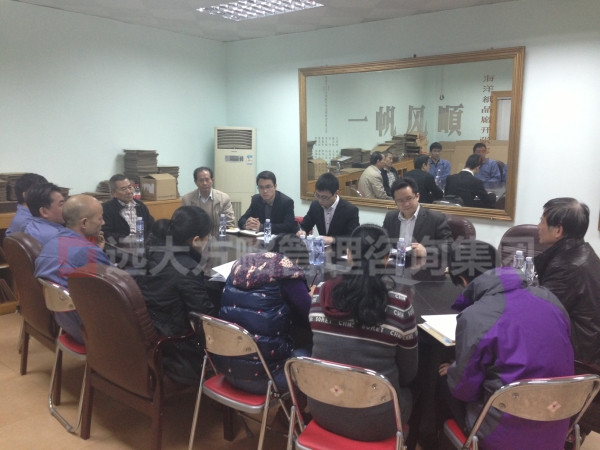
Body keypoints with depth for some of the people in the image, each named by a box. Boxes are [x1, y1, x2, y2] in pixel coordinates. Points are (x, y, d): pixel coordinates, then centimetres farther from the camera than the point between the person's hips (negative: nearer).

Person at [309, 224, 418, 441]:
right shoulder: (400, 305, -19)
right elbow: (408, 373, -5)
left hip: (321, 409, 3)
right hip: (373, 421, -3)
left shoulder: (322, 293, -11)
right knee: (406, 392, 27)